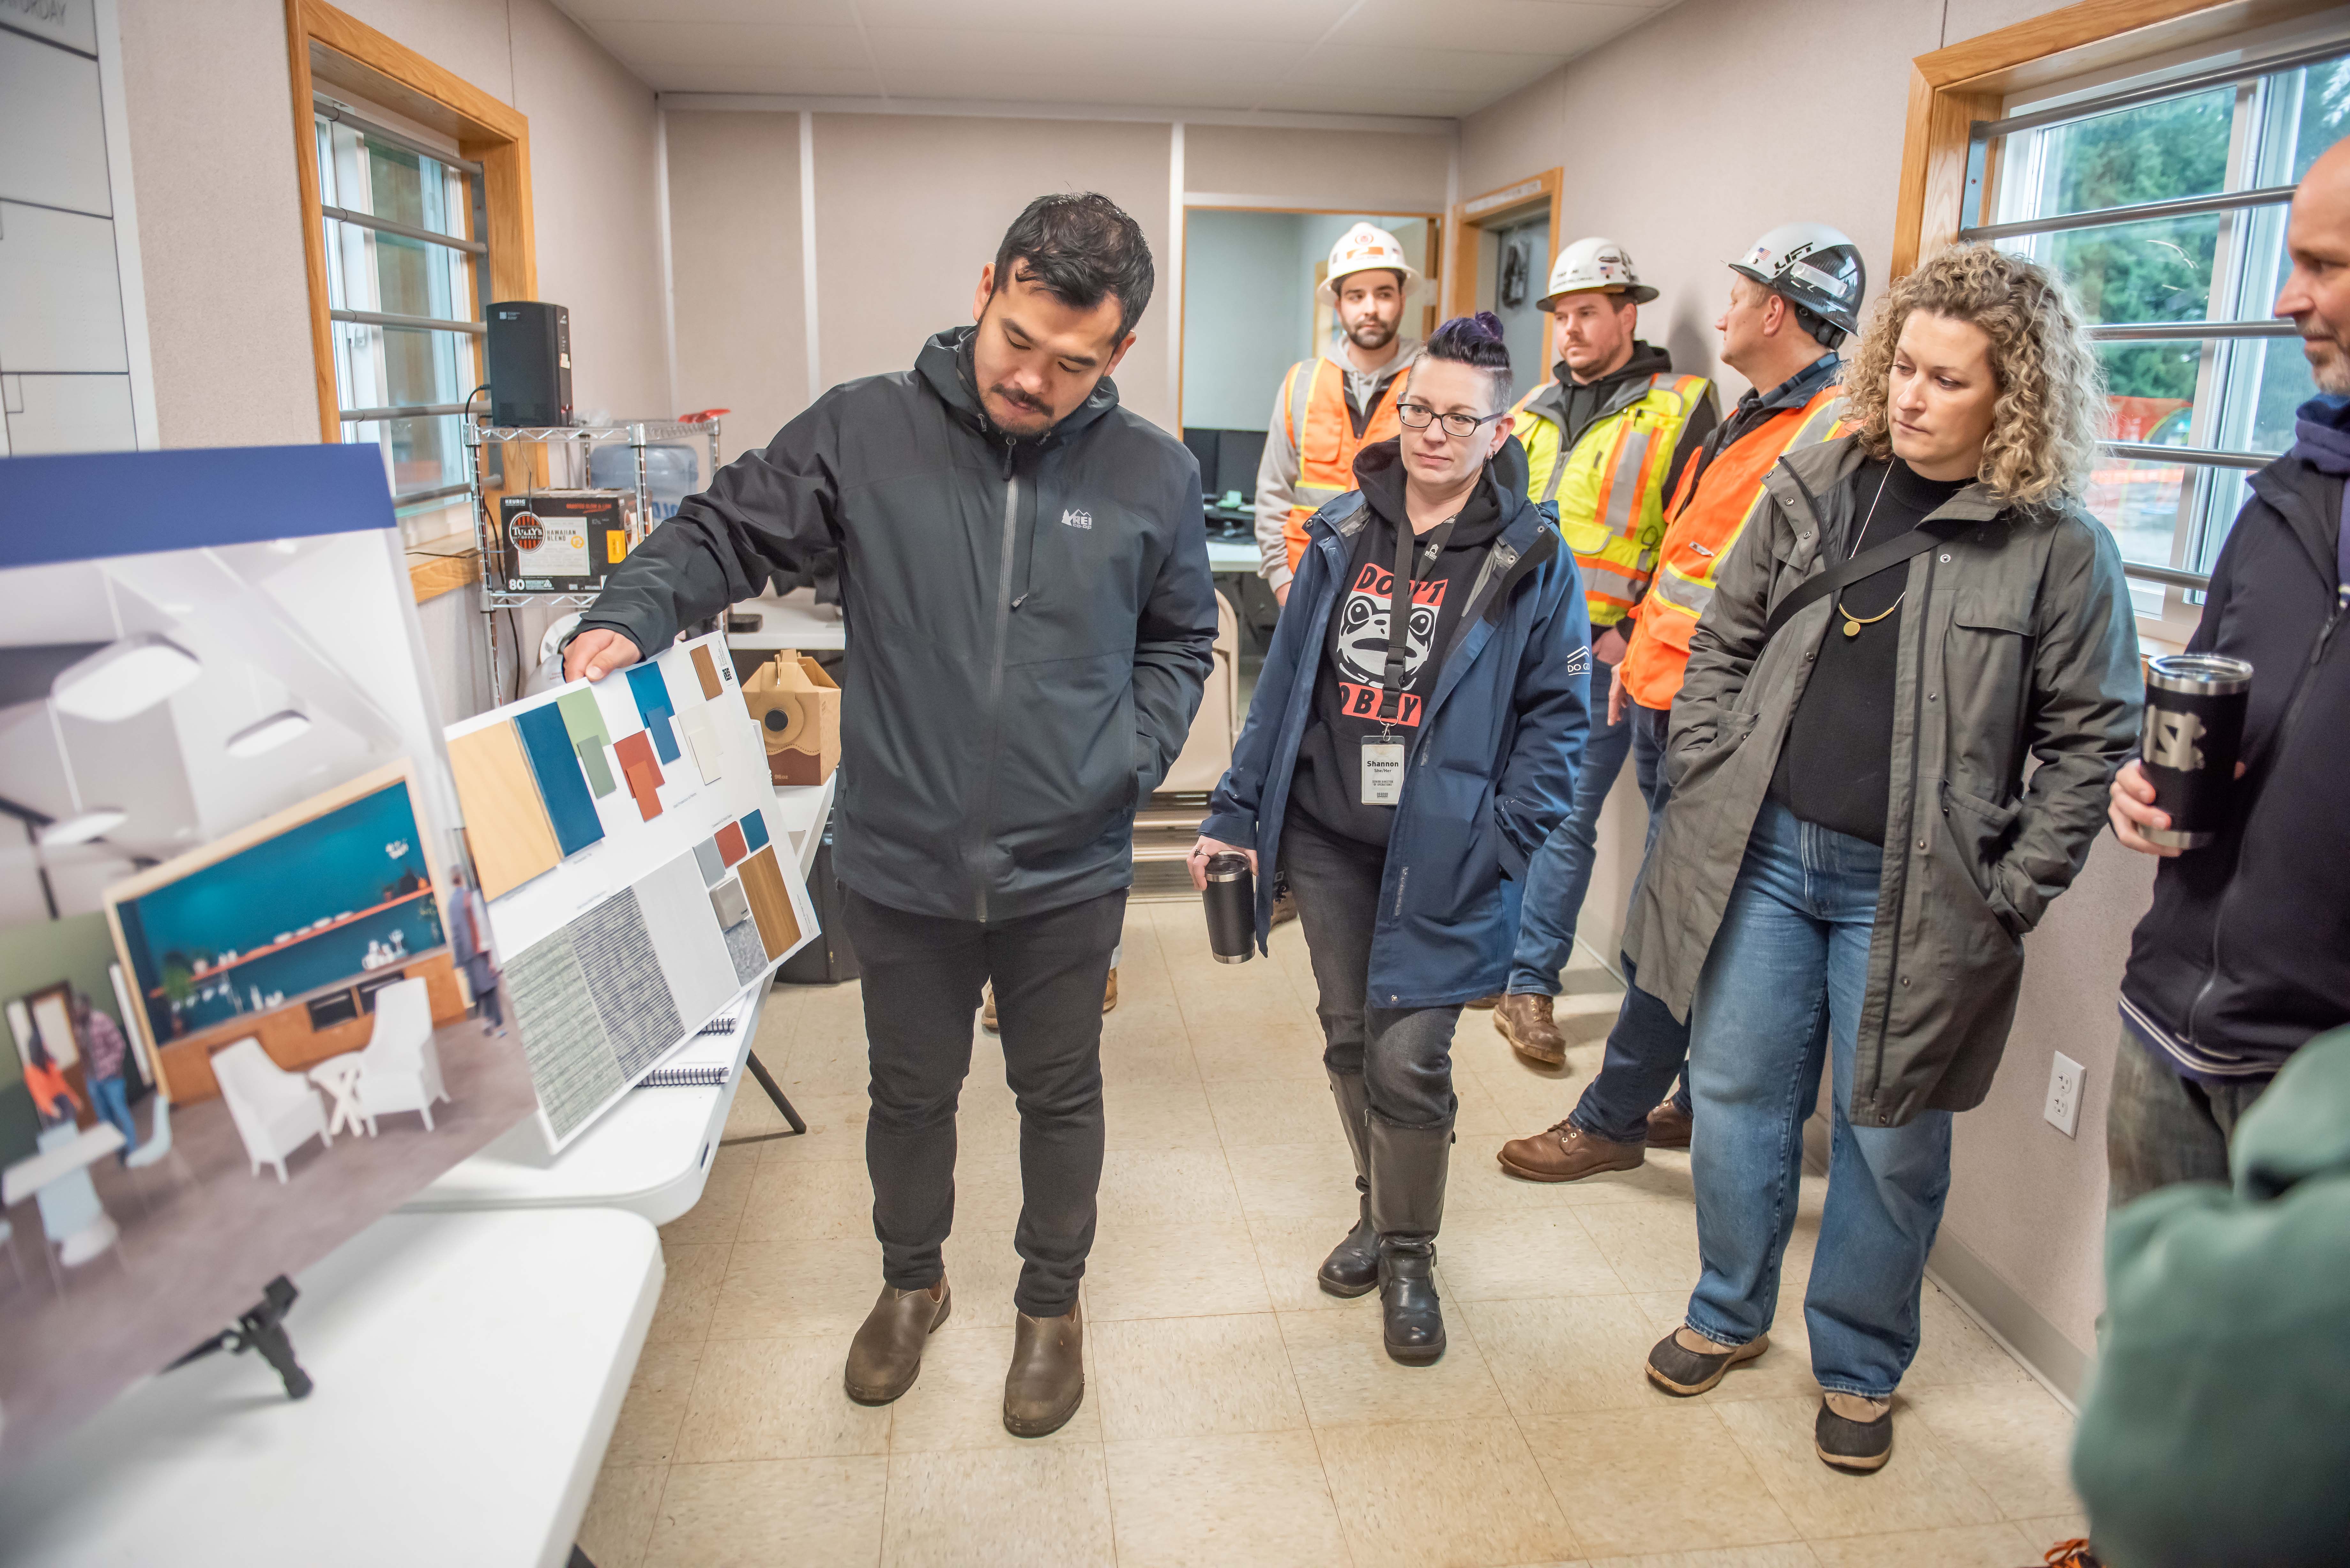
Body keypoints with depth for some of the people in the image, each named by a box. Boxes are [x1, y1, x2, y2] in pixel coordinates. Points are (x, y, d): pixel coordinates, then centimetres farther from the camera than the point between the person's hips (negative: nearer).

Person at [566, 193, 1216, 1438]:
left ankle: (1051, 1302, 44)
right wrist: (631, 616, -21)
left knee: (1060, 1096, 19)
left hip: (1069, 873, 0)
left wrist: (1131, 760, -7)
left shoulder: (1153, 475, -5)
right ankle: (911, 1280, 49)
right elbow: (725, 532, -2)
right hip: (902, 866, 0)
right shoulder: (864, 431, -8)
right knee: (910, 1091, 21)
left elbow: (1180, 642, 7)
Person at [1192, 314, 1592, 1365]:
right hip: (1326, 838, 4)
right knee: (1348, 1039, 14)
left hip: (1441, 855, -4)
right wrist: (1236, 813, 5)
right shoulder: (1344, 534, 6)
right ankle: (1378, 1208, 38)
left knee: (1408, 1059, -4)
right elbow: (1284, 680, 8)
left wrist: (1504, 839, -14)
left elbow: (1557, 714, -4)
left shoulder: (1531, 560, -4)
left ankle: (1410, 1257, 20)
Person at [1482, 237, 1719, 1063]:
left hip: (1597, 655, -5)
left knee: (1566, 819, -2)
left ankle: (1530, 986, 8)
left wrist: (1635, 633, -14)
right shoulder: (1535, 411, 15)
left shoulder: (1681, 408, -3)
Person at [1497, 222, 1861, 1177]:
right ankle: (1705, 1101, 32)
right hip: (1667, 706, 10)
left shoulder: (1835, 434, -15)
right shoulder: (1750, 419, 16)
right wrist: (1642, 652, 21)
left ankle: (1611, 1121, 12)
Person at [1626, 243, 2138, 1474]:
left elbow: (2089, 740, -2)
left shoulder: (2062, 551, -6)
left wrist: (2013, 894, -7)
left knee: (1889, 1138, 10)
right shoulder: (1815, 487, 4)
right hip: (1761, 855, 3)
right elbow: (1722, 644, 10)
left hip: (1911, 896, -3)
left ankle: (1858, 1369, 33)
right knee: (1734, 1096, 13)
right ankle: (1729, 1314, 36)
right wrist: (1703, 787, 1)